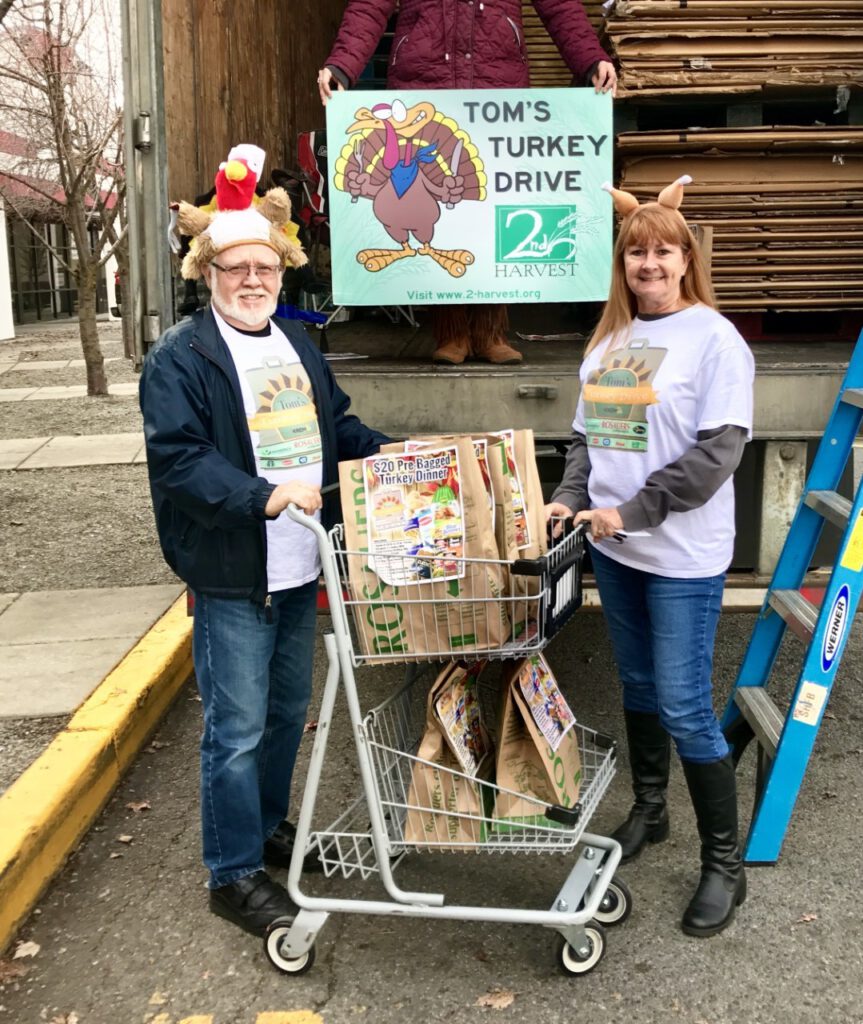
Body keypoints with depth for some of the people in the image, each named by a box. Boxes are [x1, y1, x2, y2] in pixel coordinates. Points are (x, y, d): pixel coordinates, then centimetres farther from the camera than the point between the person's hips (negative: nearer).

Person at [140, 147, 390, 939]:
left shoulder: (298, 345, 12)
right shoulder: (180, 358, -11)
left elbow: (338, 428, 20)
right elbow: (177, 458, -21)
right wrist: (264, 495, -32)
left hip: (300, 569, 7)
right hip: (231, 576, -7)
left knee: (289, 710, 19)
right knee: (238, 727, 0)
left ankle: (268, 824, 39)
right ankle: (234, 873, 15)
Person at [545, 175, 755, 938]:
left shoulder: (713, 338, -10)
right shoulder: (610, 338, 10)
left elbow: (717, 450, -16)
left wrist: (633, 512, -19)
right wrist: (569, 498, -2)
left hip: (683, 555, -6)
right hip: (613, 548, 6)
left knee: (685, 705, -3)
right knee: (638, 685, 19)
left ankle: (725, 863, 13)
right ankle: (648, 809, 39)